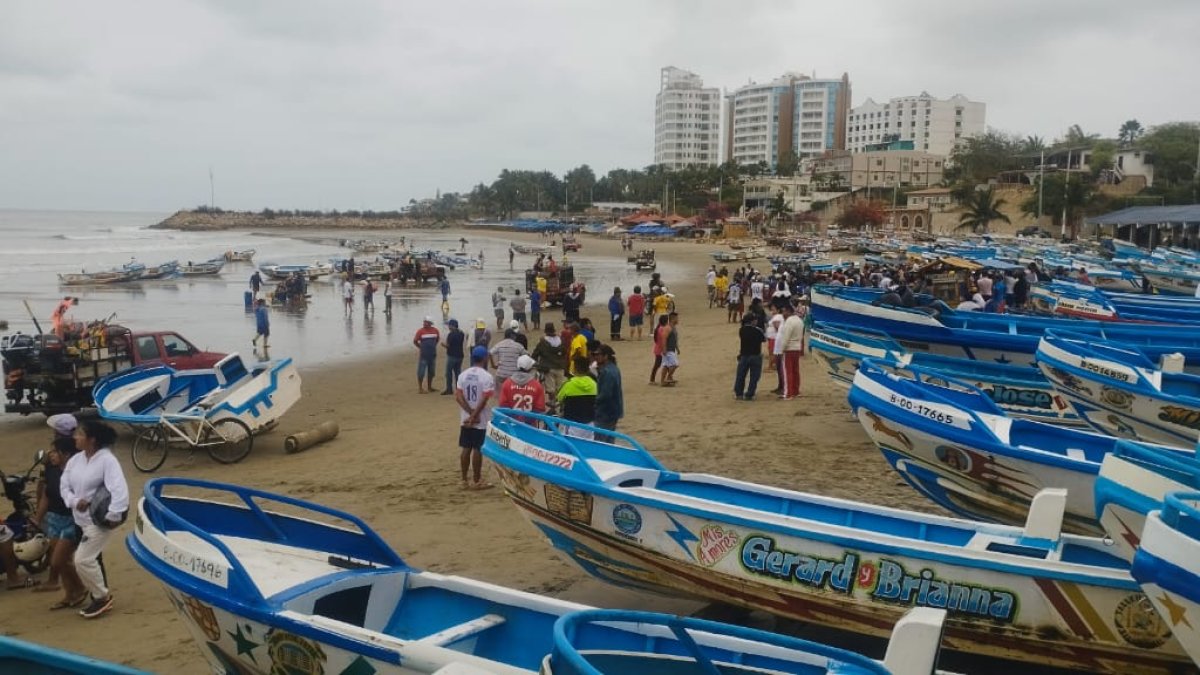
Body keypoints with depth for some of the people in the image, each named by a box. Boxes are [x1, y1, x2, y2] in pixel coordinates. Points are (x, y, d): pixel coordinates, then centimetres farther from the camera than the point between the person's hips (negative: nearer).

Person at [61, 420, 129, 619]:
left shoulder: (107, 460, -20)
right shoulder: (75, 460, 3)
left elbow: (119, 489, -27)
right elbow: (64, 485, 7)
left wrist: (114, 515, -31)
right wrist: (74, 501, -12)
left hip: (99, 521, -8)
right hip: (81, 519, 8)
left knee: (83, 560, -11)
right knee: (91, 559, 18)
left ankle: (102, 597, 8)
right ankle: (101, 596, 33)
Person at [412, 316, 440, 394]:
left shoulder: (435, 331, 1)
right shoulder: (420, 331, -10)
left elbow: (437, 339, 18)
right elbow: (415, 341, -4)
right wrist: (421, 347, 4)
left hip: (433, 355, 5)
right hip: (423, 355, -5)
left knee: (431, 372, 13)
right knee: (421, 372, -4)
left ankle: (429, 387, 26)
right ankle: (420, 388, 3)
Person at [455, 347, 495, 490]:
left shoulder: (463, 375, 4)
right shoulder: (486, 376, -14)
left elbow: (458, 397, -4)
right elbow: (484, 400, -19)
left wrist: (471, 413, -9)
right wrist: (474, 416, -14)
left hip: (465, 419, 5)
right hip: (481, 421, -5)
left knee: (465, 449, 10)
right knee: (478, 449, 2)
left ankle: (464, 481, 15)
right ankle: (476, 481, 10)